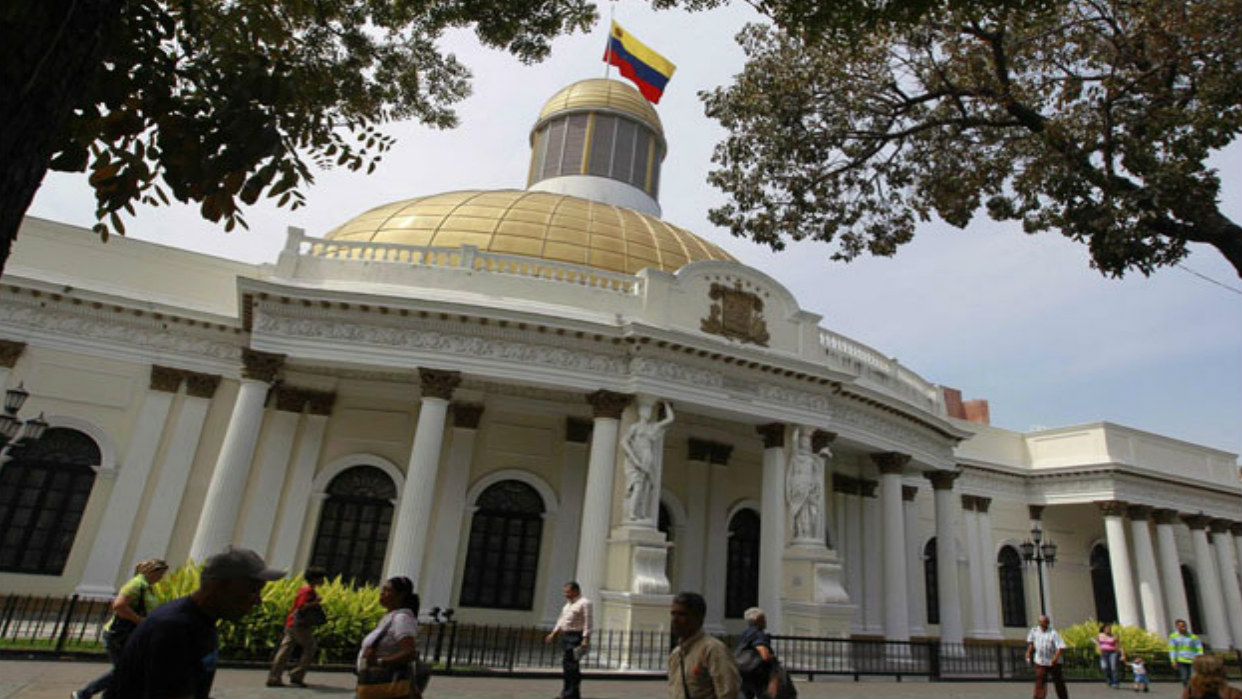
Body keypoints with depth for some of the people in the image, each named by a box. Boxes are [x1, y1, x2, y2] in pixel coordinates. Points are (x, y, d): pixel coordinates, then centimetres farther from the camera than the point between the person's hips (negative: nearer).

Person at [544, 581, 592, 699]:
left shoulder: (584, 603, -8)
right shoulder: (568, 603, 18)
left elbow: (587, 622, -15)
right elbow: (561, 620, 24)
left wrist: (585, 639, -22)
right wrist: (553, 633, 18)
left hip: (576, 637, -9)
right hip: (566, 636, 9)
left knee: (571, 665, -9)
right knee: (567, 664, 10)